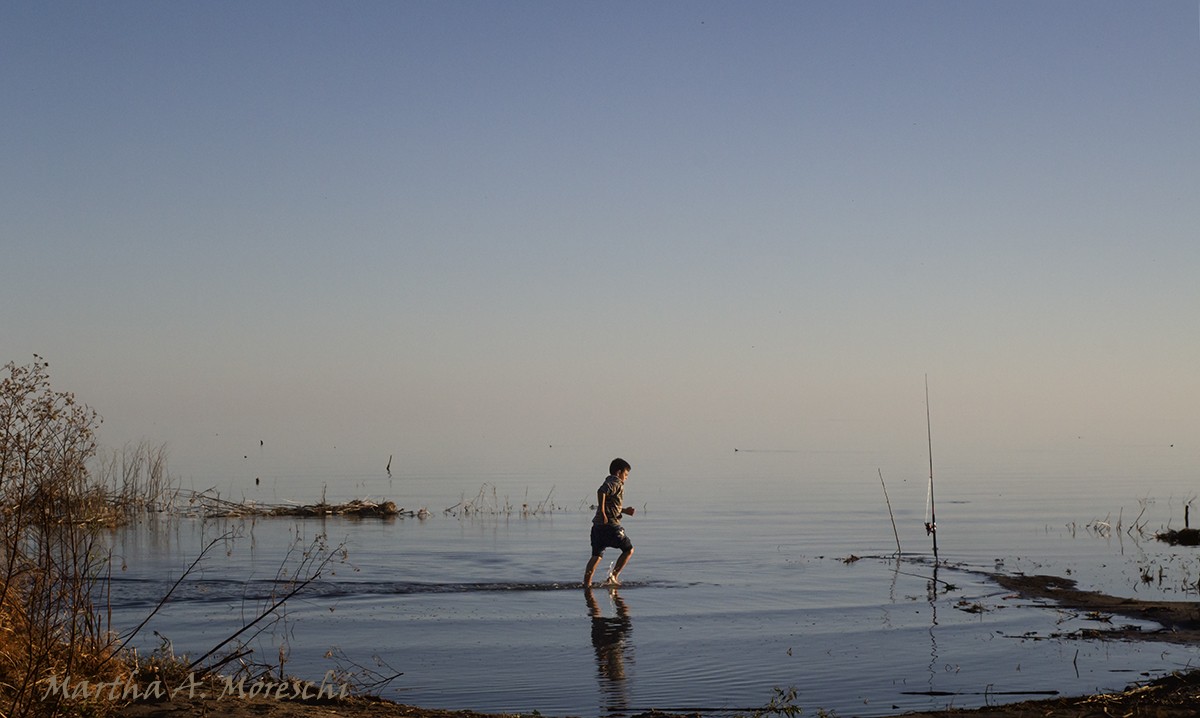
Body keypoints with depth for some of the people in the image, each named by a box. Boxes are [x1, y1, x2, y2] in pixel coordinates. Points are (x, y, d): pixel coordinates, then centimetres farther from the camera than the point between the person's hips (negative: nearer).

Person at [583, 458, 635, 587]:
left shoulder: (609, 482, 22)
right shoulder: (616, 484, -8)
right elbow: (601, 492, -27)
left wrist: (624, 510, 25)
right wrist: (602, 512, -27)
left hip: (597, 525, 9)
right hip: (610, 524, -9)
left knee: (596, 555, 10)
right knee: (628, 549, 5)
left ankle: (586, 583, 4)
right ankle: (613, 576, 2)